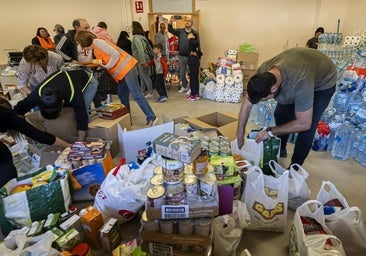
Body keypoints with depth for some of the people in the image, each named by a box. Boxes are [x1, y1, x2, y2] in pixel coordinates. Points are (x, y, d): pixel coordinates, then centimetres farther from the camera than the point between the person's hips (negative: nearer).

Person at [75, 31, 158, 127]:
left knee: (136, 95, -9)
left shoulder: (98, 42, -11)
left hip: (127, 68, -10)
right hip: (121, 72, 10)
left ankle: (151, 117, -5)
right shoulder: (95, 49, 19)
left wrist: (107, 66, -10)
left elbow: (115, 54, -17)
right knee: (122, 96, 12)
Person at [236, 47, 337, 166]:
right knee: (280, 114, 5)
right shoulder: (262, 73, -30)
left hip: (323, 81, -5)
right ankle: (280, 150, 29)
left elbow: (304, 123, -36)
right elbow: (247, 104, -20)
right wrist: (239, 136, -17)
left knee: (307, 128, -11)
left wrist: (270, 132, -30)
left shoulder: (300, 84, -47)